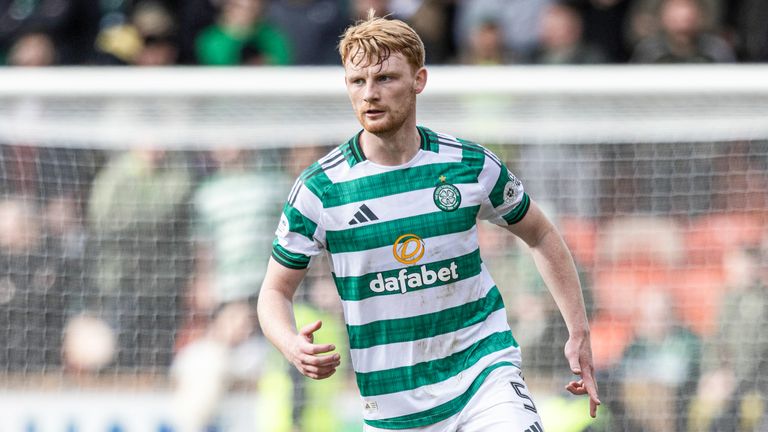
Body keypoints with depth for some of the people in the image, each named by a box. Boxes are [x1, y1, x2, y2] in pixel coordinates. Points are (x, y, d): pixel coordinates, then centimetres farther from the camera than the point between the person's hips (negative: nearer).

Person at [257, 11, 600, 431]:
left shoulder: (471, 166, -2)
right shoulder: (319, 189, -6)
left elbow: (541, 236, 14)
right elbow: (275, 291, 1)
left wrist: (579, 334, 10)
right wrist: (292, 345, -20)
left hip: (484, 374, 0)